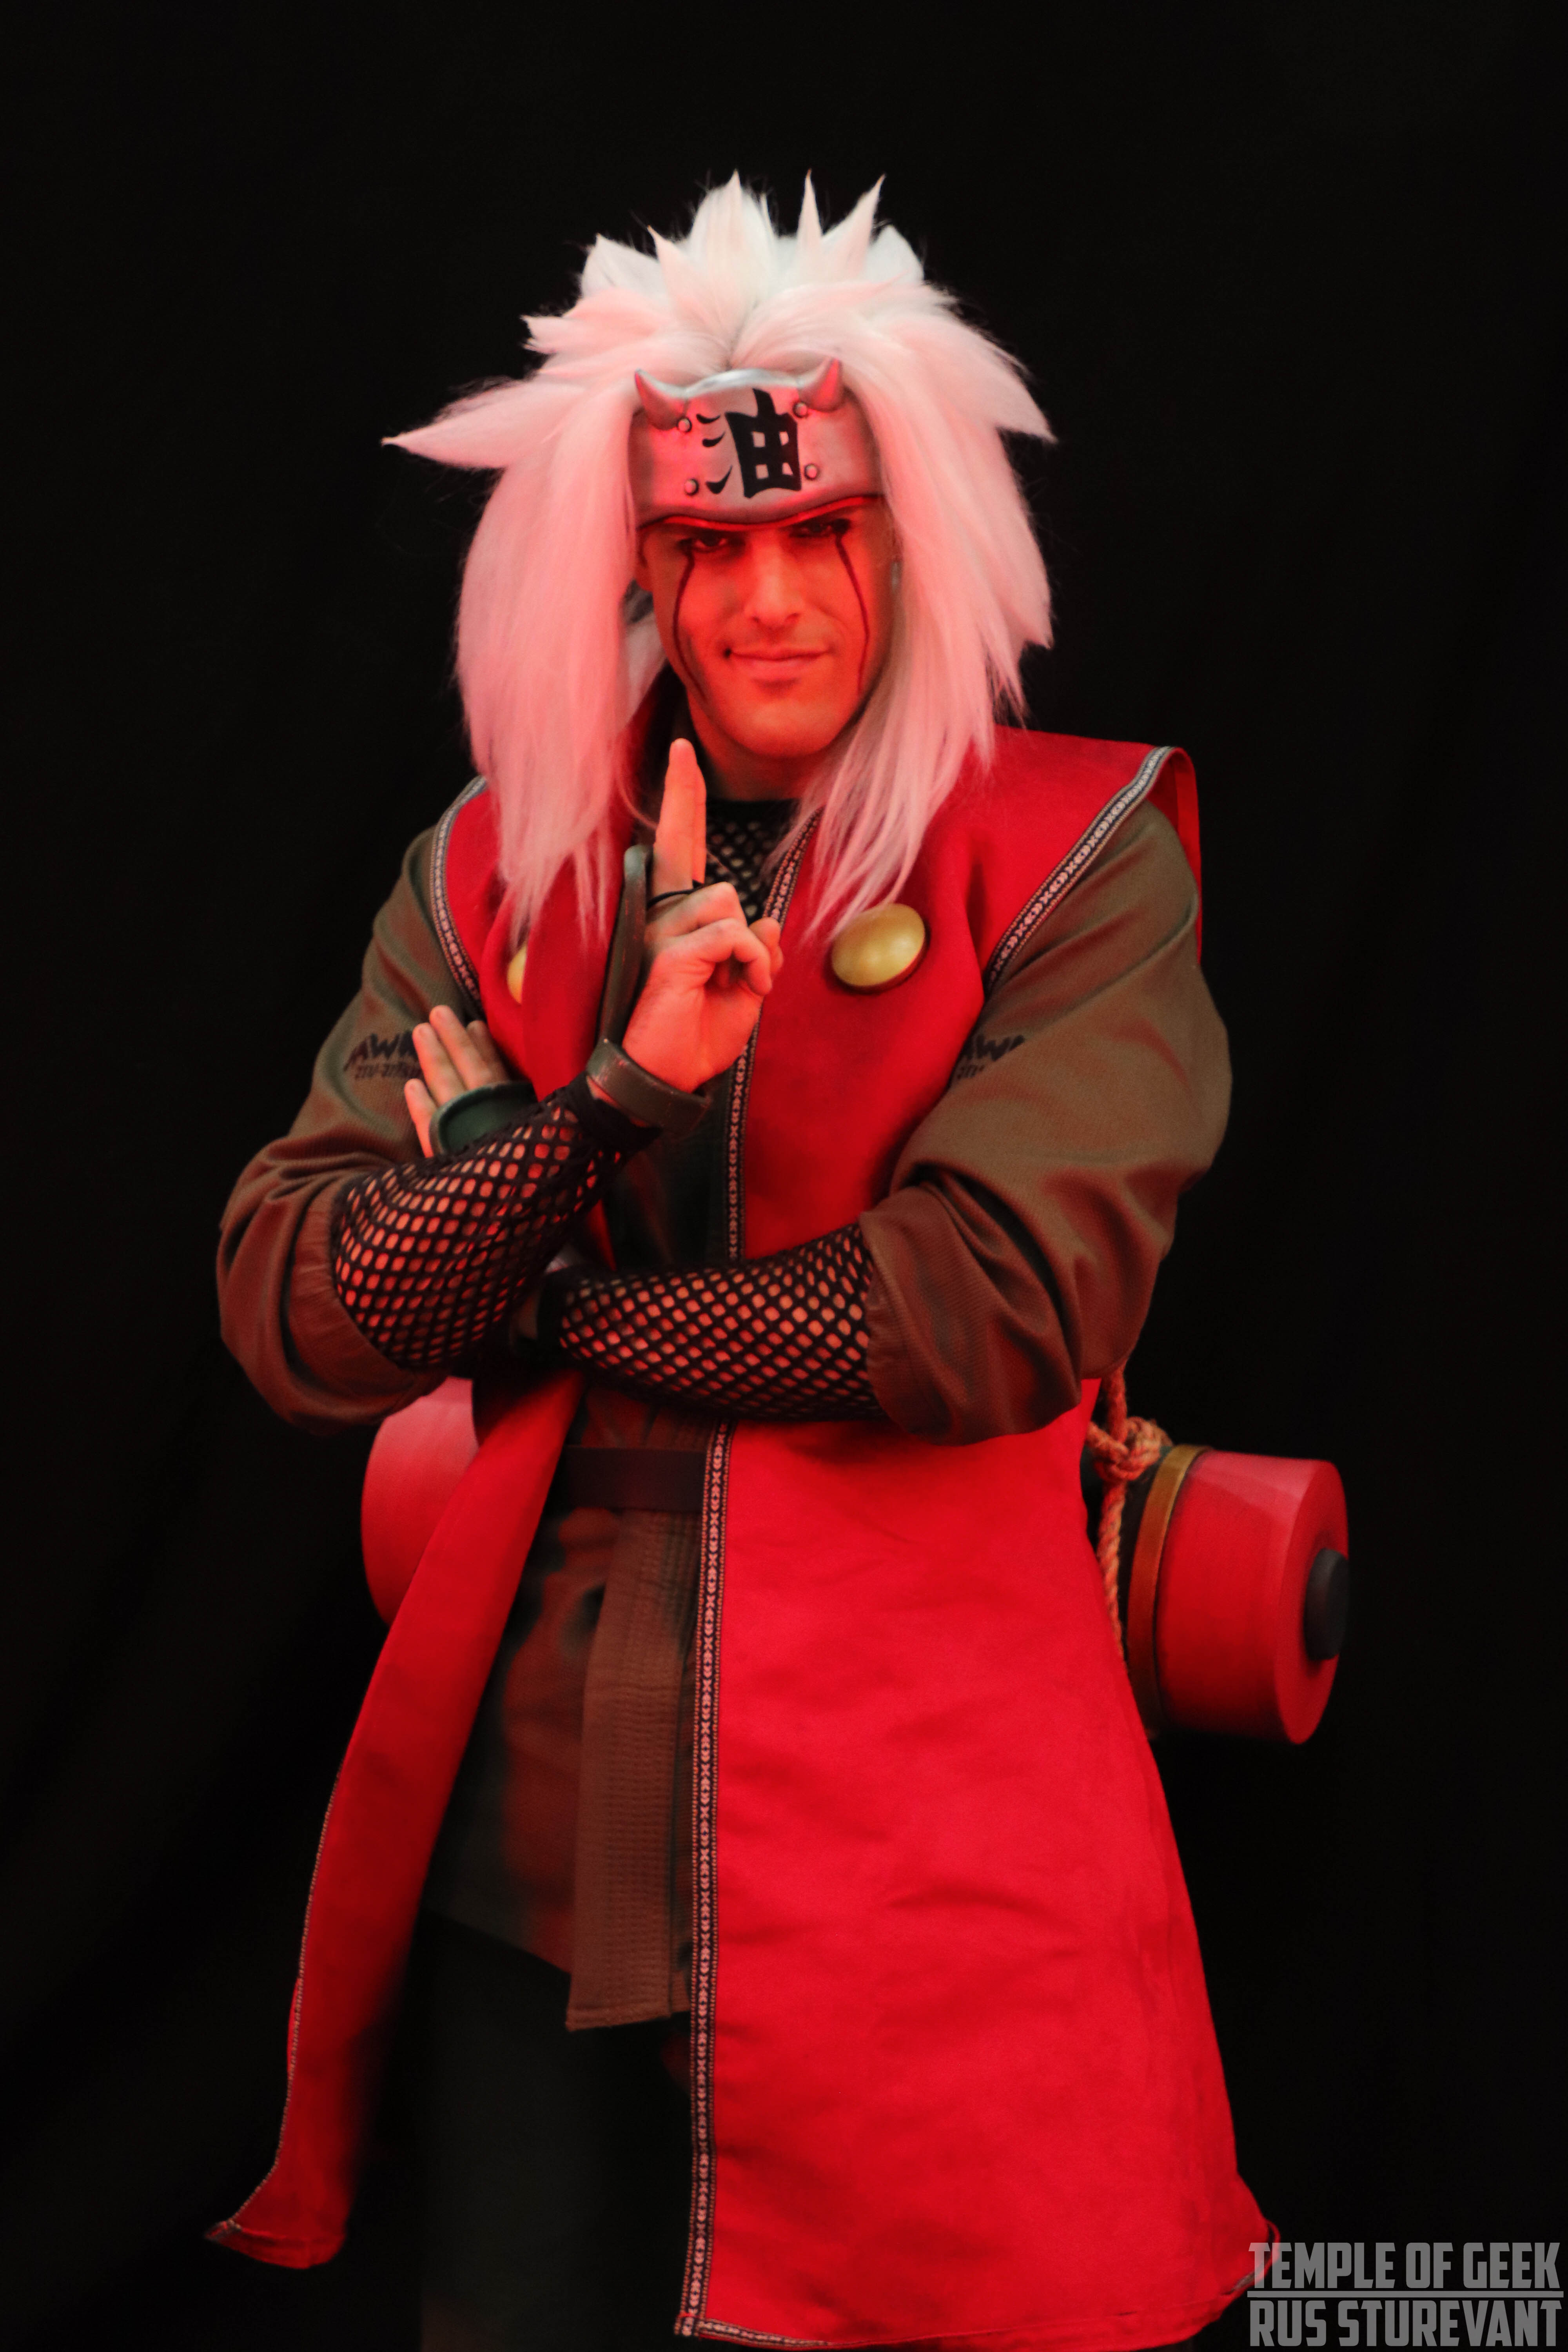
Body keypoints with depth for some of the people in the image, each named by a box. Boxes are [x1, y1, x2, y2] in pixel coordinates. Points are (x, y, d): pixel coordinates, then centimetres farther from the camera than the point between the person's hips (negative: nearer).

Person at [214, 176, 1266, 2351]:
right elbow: (295, 1326, -1)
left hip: (920, 1874, -3)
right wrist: (613, 1094, -17)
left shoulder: (1073, 859, -4)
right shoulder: (490, 881, 7)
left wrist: (530, 1300, -7)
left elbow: (1000, 1309, -16)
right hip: (530, 1858, 4)